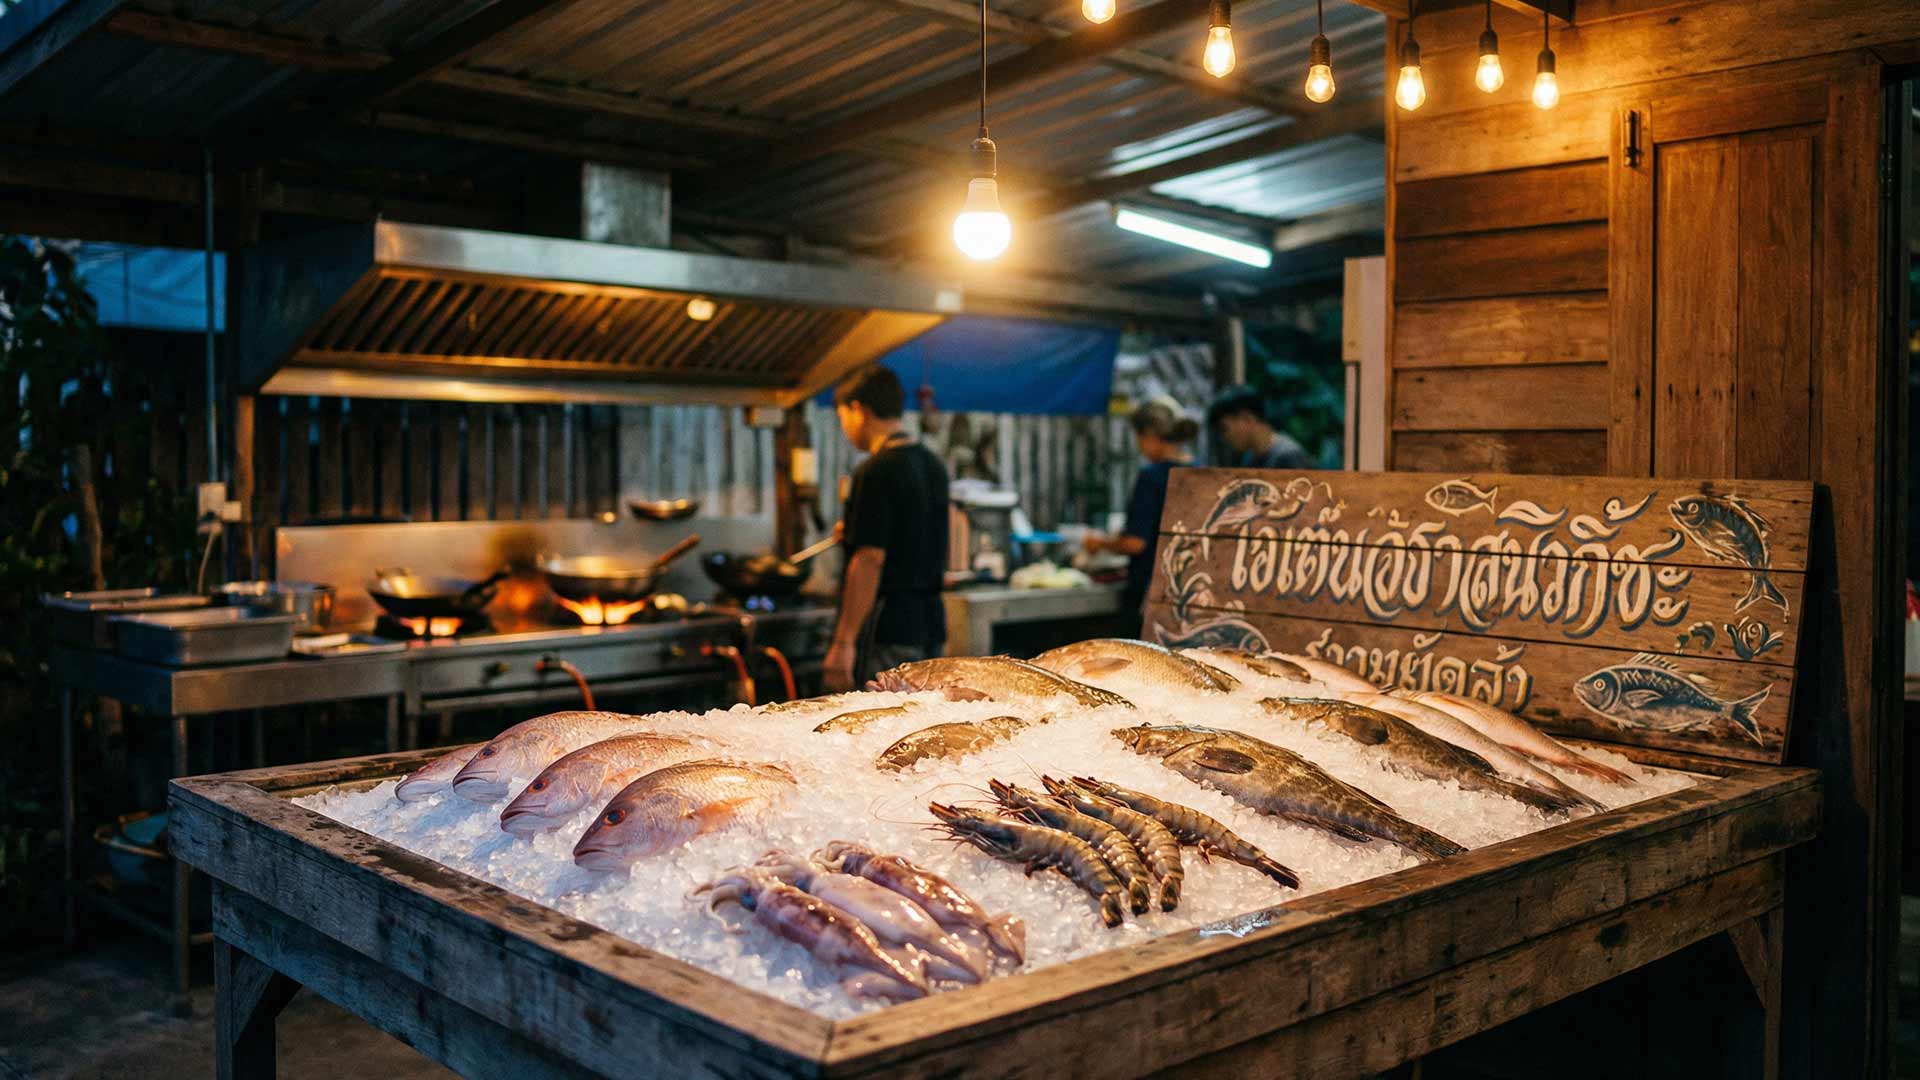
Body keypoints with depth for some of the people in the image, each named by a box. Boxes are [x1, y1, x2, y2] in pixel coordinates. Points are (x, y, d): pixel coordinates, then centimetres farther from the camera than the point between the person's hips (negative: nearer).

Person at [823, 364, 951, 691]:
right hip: (930, 625, 9)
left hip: (888, 628, -9)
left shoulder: (876, 471, -14)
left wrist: (843, 642, -18)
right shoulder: (933, 464, 13)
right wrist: (855, 533, 31)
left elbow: (869, 560, -19)